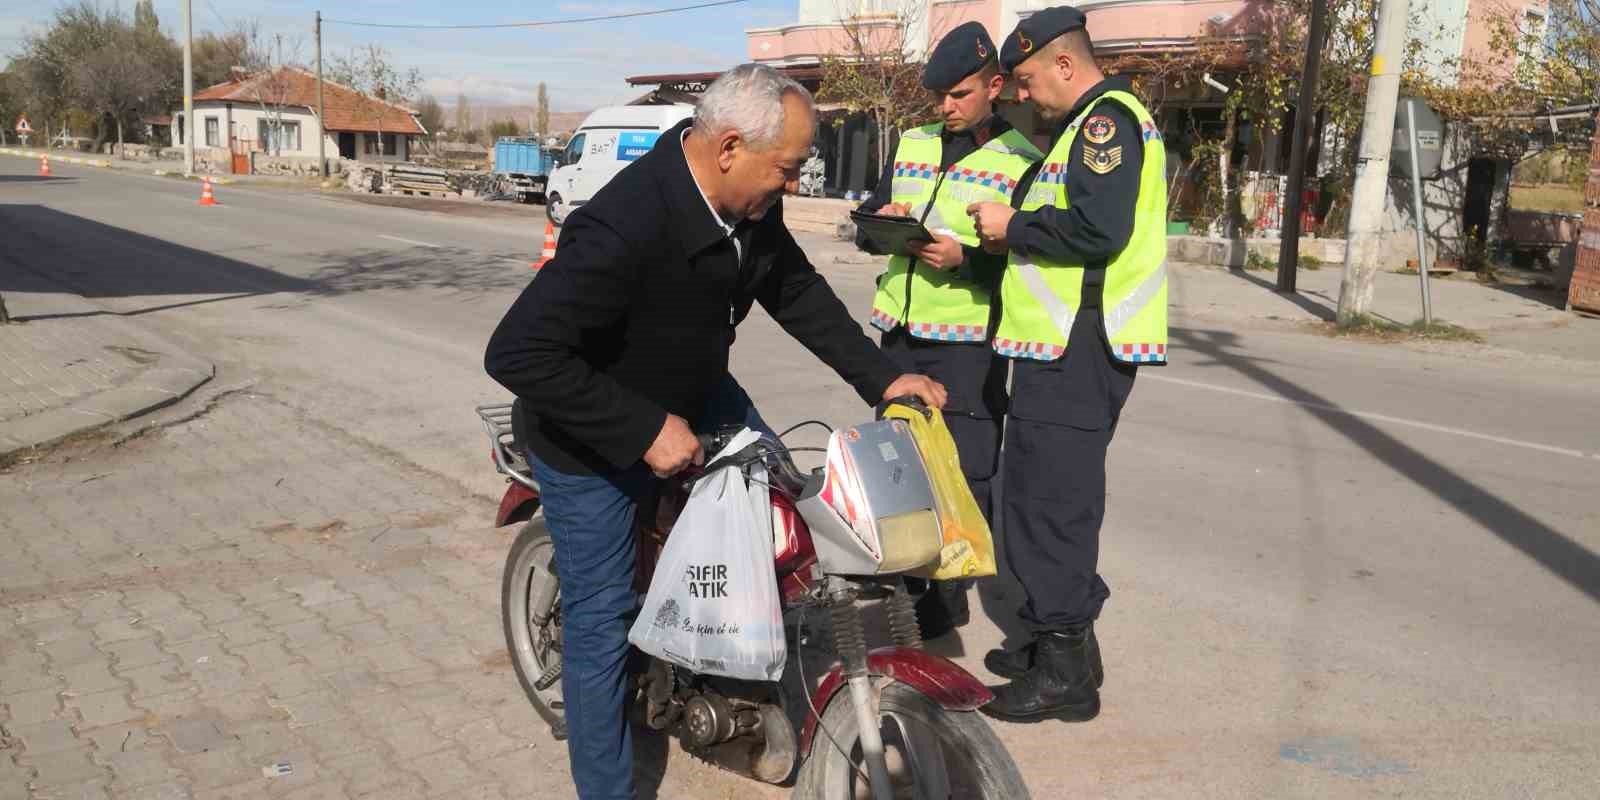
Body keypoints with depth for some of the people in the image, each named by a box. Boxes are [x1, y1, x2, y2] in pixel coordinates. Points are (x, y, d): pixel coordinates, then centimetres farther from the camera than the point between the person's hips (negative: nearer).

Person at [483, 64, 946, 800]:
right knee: (601, 620, 1)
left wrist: (880, 377, -1)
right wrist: (644, 431, -35)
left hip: (693, 394, 8)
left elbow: (797, 291, 4)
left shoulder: (751, 206, -13)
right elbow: (517, 353, -38)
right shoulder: (624, 226, -37)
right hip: (595, 437, -7)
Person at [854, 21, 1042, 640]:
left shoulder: (1022, 160, -4)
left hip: (969, 341, -6)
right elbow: (868, 227, 17)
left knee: (964, 473, -1)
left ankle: (948, 592, 13)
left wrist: (965, 256, -22)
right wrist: (880, 221, -6)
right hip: (901, 333, 6)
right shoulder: (912, 145, 13)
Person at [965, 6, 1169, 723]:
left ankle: (1065, 674, 2)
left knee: (1050, 502, -7)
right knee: (1054, 496, 16)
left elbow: (1098, 229, -23)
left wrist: (1012, 225, -10)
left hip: (1078, 350, -11)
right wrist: (1008, 235, 9)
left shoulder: (1108, 119, -10)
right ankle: (1061, 643, 27)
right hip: (1064, 346, 11)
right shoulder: (1089, 126, 23)